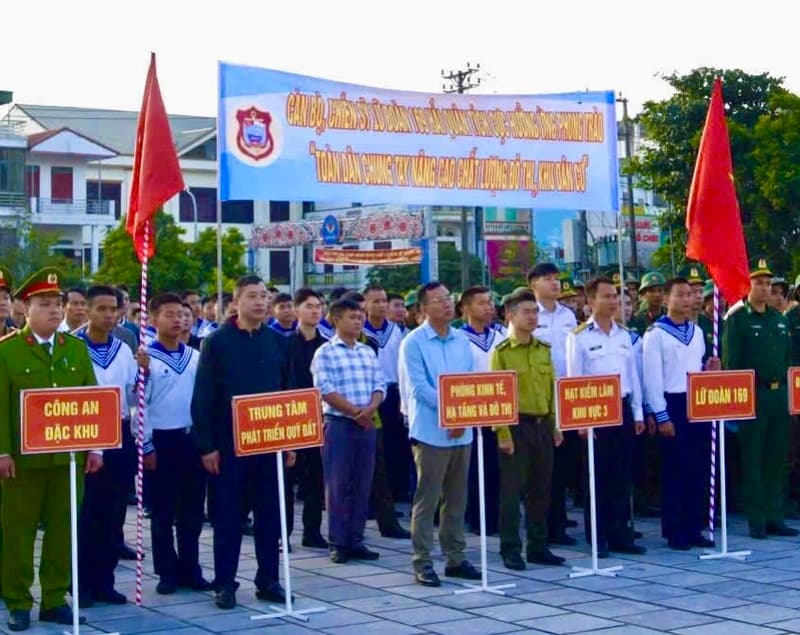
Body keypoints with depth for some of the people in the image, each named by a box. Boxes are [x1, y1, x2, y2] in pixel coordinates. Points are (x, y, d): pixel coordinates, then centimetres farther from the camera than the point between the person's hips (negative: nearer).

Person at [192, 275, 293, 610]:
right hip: (229, 443, -3)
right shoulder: (216, 342, -3)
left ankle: (268, 580, 17)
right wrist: (206, 445, -10)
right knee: (228, 516, 3)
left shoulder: (278, 342, 7)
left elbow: (289, 392, 11)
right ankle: (225, 583, 12)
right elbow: (202, 398, -5)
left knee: (270, 514, 8)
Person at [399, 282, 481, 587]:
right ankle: (422, 562, 3)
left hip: (461, 431, 6)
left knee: (456, 499, 11)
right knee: (427, 500, -2)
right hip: (431, 432, -6)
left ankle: (455, 557, 19)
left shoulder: (462, 341, 12)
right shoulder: (414, 342, -5)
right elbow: (418, 387, -13)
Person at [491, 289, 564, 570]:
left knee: (541, 489, 10)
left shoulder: (543, 350, 11)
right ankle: (510, 549, 7)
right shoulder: (501, 352, -6)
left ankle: (538, 546, 20)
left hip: (543, 425, 6)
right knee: (512, 490, -1)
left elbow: (552, 389, 14)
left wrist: (555, 425, 9)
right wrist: (503, 433, -15)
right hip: (516, 426, -6)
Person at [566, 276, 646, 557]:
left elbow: (633, 376, 15)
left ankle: (620, 534, 16)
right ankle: (597, 537, 9)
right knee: (598, 476, 1)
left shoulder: (624, 335, 12)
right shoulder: (579, 337, -5)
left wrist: (637, 413, 10)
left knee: (622, 475, 8)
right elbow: (574, 380, -8)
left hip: (622, 408, 5)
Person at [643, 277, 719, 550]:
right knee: (674, 470, 0)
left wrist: (709, 369, -2)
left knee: (698, 468, 8)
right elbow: (653, 378, -10)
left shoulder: (697, 331, 13)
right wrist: (662, 417, -14)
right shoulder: (656, 333, -7)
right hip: (673, 405, -6)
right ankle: (674, 532, 8)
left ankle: (694, 529, 17)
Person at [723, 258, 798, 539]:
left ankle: (774, 518, 16)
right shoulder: (736, 319, -5)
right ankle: (756, 521, 5)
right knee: (753, 460, 0)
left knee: (776, 458, 9)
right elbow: (730, 362, -9)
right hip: (753, 396, -6)